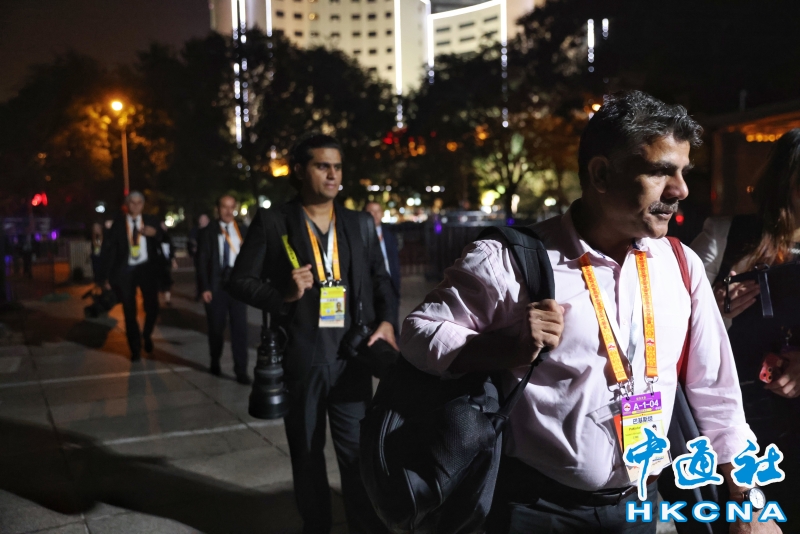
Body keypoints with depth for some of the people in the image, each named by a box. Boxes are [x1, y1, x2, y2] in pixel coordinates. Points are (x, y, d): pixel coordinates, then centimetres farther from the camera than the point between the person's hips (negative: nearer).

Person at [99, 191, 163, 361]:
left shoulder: (151, 221, 5)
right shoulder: (118, 223, 3)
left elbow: (162, 244, 0)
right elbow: (108, 249, 1)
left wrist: (155, 234, -23)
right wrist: (107, 275, -4)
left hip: (147, 268, 0)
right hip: (126, 270, 0)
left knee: (152, 306, -4)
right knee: (129, 312, 5)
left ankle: (147, 335, 28)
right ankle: (135, 349, 20)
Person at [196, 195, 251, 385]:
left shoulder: (243, 231, 7)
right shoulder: (208, 232, 2)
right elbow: (202, 262, -2)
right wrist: (204, 288, -10)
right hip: (216, 286, -1)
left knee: (240, 328, -3)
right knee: (216, 327, 11)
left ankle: (241, 371, 2)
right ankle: (215, 363, 31)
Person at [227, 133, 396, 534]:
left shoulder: (361, 224, 9)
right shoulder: (272, 222, 0)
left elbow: (380, 279, 14)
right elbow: (240, 281, 2)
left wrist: (386, 321, -3)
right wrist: (283, 295, -15)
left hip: (351, 358, 1)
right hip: (300, 359, -1)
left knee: (359, 452, 3)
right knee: (306, 454, 14)